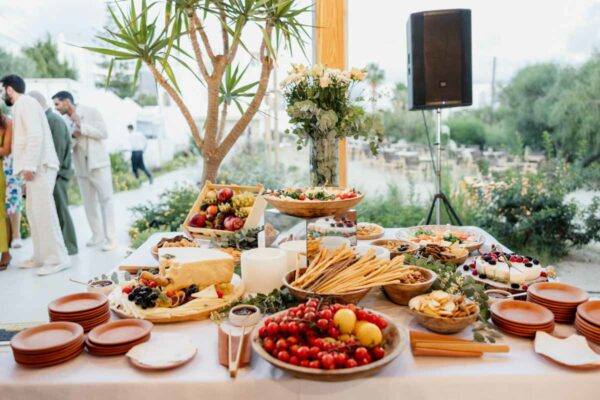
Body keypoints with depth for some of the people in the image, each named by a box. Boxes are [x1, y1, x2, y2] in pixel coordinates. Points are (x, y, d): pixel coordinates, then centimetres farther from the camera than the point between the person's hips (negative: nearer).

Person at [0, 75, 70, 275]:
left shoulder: (25, 103, -7)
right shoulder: (21, 106, 22)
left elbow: (36, 135, -19)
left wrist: (29, 165, -22)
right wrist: (28, 166, 14)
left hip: (39, 167, -10)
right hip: (34, 167, 10)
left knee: (44, 212, -11)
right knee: (34, 212, 11)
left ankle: (57, 259, -9)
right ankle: (41, 256, 17)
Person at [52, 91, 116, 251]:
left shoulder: (91, 112, -3)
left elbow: (103, 133, -11)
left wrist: (81, 126, -15)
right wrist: (73, 136, -10)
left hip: (98, 164, -5)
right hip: (81, 168, 5)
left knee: (105, 200, -7)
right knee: (88, 203, 7)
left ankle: (110, 238, -7)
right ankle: (97, 235, 19)